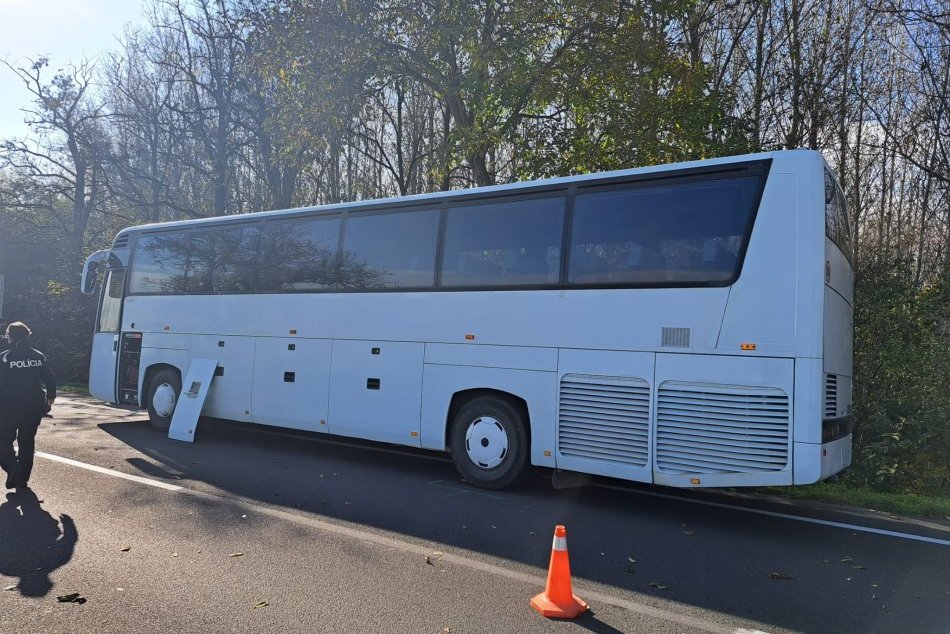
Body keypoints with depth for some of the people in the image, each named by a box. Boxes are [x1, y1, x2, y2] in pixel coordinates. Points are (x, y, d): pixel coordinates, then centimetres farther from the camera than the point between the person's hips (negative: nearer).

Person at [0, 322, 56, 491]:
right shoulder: (39, 356, 1)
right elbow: (50, 381, 3)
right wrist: (50, 398, 17)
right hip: (34, 407, 4)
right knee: (27, 442, 13)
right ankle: (22, 480, 15)